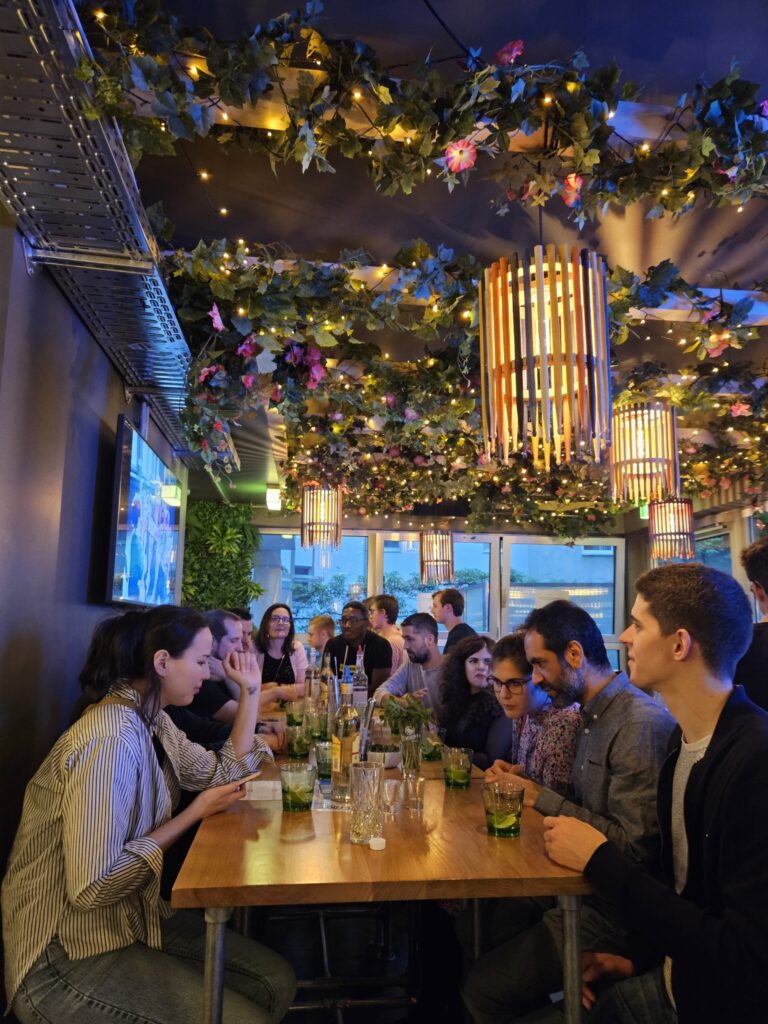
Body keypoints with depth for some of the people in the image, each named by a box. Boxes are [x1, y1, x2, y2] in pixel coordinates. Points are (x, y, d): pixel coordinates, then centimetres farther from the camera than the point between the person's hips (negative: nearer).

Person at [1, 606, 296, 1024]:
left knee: (276, 981, 3)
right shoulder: (111, 739, -28)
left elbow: (222, 772, 12)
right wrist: (195, 814, -21)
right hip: (67, 957, -9)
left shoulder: (150, 720, 2)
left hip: (129, 919, 9)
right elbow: (92, 887, -29)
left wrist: (250, 691, 7)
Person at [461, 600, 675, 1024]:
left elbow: (633, 845, -25)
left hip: (612, 909, -9)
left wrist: (543, 798, -19)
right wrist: (528, 786, -1)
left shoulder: (641, 723, -22)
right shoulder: (593, 715, 9)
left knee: (484, 988, -9)